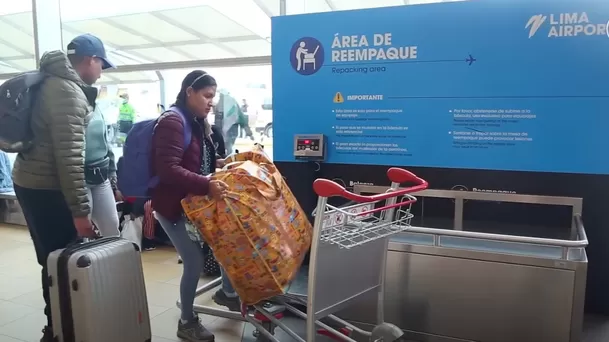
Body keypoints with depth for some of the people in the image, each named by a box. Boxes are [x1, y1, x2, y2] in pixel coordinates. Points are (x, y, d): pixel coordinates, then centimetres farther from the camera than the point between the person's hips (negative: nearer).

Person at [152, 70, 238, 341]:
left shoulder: (197, 122, 11)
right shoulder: (172, 122, -19)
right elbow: (168, 170, -29)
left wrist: (219, 163, 4)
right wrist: (207, 186, -37)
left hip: (194, 202, 9)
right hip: (173, 205, -9)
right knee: (195, 262, -4)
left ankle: (227, 293, 32)